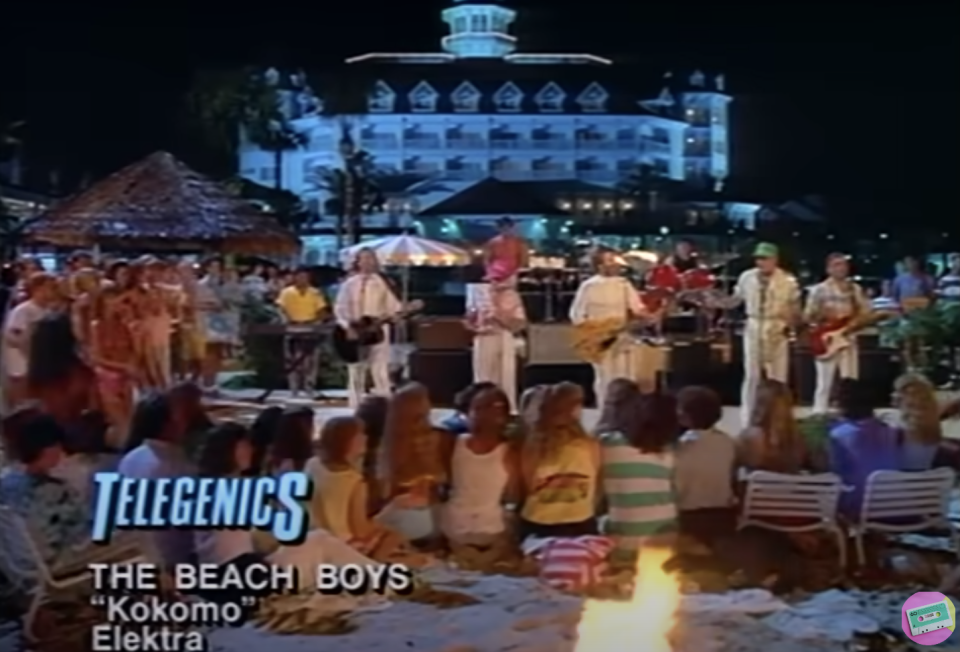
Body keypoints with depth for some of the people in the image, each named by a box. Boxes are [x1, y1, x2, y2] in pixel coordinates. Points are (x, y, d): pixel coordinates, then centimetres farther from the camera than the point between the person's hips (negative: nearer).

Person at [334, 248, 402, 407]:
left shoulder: (382, 283, 4)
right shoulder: (349, 284, 5)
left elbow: (393, 306, 3)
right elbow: (340, 308, 3)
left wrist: (392, 314, -19)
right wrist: (347, 327, -10)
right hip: (354, 334, 1)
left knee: (381, 374, -7)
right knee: (355, 375, 6)